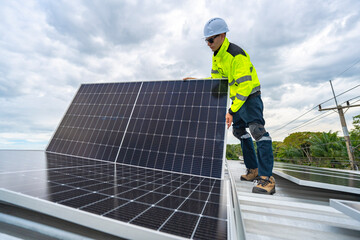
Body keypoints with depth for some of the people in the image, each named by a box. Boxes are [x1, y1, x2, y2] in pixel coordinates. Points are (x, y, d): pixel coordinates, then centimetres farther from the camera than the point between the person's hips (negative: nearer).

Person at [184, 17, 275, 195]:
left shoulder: (236, 54, -23)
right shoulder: (217, 56, 6)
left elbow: (245, 85, -29)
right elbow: (216, 79, 14)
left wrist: (231, 111, -34)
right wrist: (197, 81, 3)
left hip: (250, 96, -9)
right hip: (237, 97, 9)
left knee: (257, 129, -23)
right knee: (239, 130, 10)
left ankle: (266, 178, -17)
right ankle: (253, 169, 21)